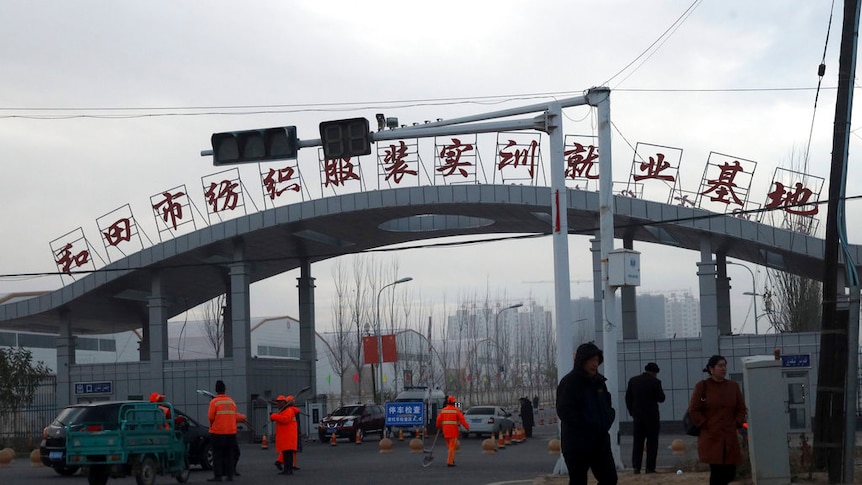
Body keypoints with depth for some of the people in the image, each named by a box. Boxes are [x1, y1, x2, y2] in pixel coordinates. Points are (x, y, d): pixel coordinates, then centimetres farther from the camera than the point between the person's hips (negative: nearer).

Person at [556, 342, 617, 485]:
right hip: (577, 445, -6)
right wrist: (590, 425, -19)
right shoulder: (569, 383, -9)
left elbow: (608, 406, 20)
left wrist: (606, 421, -2)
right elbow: (564, 412, -18)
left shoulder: (598, 381, 12)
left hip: (600, 442, 6)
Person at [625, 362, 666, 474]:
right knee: (652, 443, 2)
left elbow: (628, 398, 7)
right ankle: (650, 468, -1)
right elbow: (661, 398, -7)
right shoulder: (655, 382, -9)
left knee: (637, 442, 8)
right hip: (651, 416, -4)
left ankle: (636, 467, 2)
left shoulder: (633, 380, 5)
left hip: (637, 416, 4)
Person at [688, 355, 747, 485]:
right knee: (716, 472, -10)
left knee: (730, 472, 3)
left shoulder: (733, 386, 10)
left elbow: (741, 409, 17)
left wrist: (736, 424, 3)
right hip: (711, 438, -5)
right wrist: (706, 426, -7)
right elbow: (693, 410, -1)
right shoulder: (702, 386, -2)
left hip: (730, 437, 5)